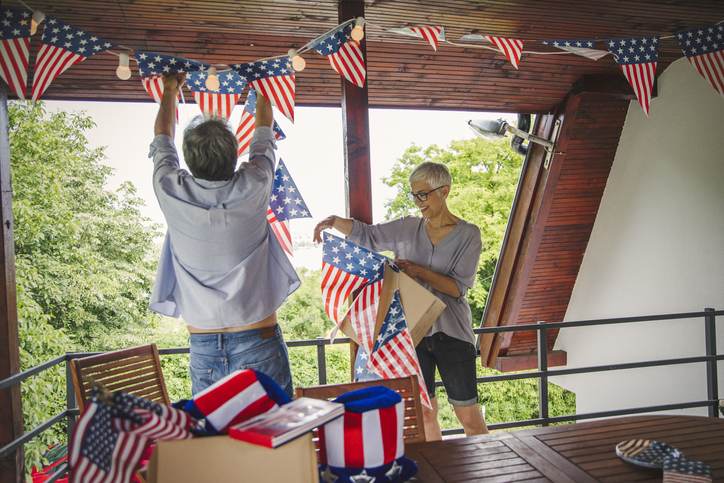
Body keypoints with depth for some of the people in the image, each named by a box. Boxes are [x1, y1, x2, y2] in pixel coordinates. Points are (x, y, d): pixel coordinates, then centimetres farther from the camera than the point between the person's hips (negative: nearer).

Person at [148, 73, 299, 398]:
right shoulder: (252, 188, -8)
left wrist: (170, 91, 34)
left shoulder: (172, 193, -4)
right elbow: (264, 128, 12)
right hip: (258, 342, -2)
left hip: (203, 347, 2)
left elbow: (162, 140, 18)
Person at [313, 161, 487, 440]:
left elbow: (458, 287, -10)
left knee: (469, 415, 3)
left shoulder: (468, 234, -3)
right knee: (424, 413, 12)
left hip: (451, 333, -3)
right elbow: (366, 235, 9)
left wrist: (419, 271, -21)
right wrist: (334, 221, -7)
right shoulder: (407, 229, 6)